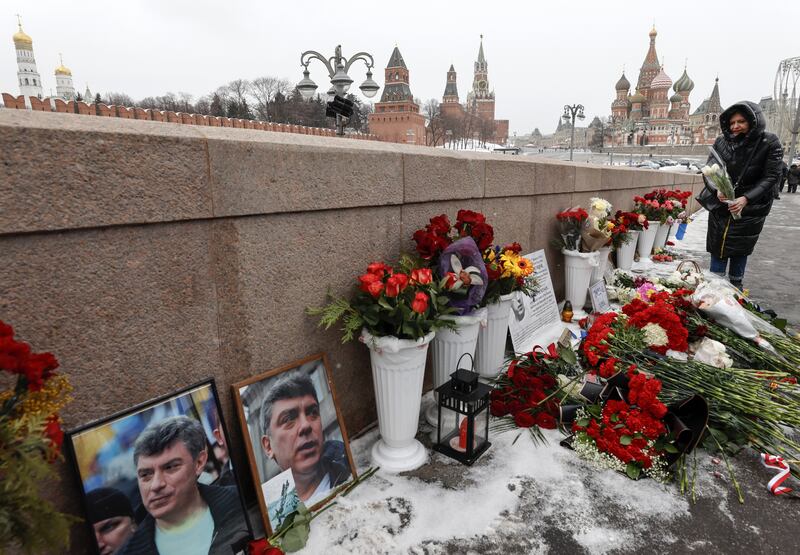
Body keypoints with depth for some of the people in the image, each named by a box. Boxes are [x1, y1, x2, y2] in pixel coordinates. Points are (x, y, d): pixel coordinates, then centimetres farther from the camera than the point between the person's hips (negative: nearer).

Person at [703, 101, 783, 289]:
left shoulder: (770, 143, -8)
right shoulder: (721, 141, -2)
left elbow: (771, 177, -10)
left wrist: (746, 198, -24)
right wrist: (717, 189, -25)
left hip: (750, 210, -2)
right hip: (721, 207, 2)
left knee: (740, 250, 9)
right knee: (718, 247, 5)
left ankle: (735, 286, 26)